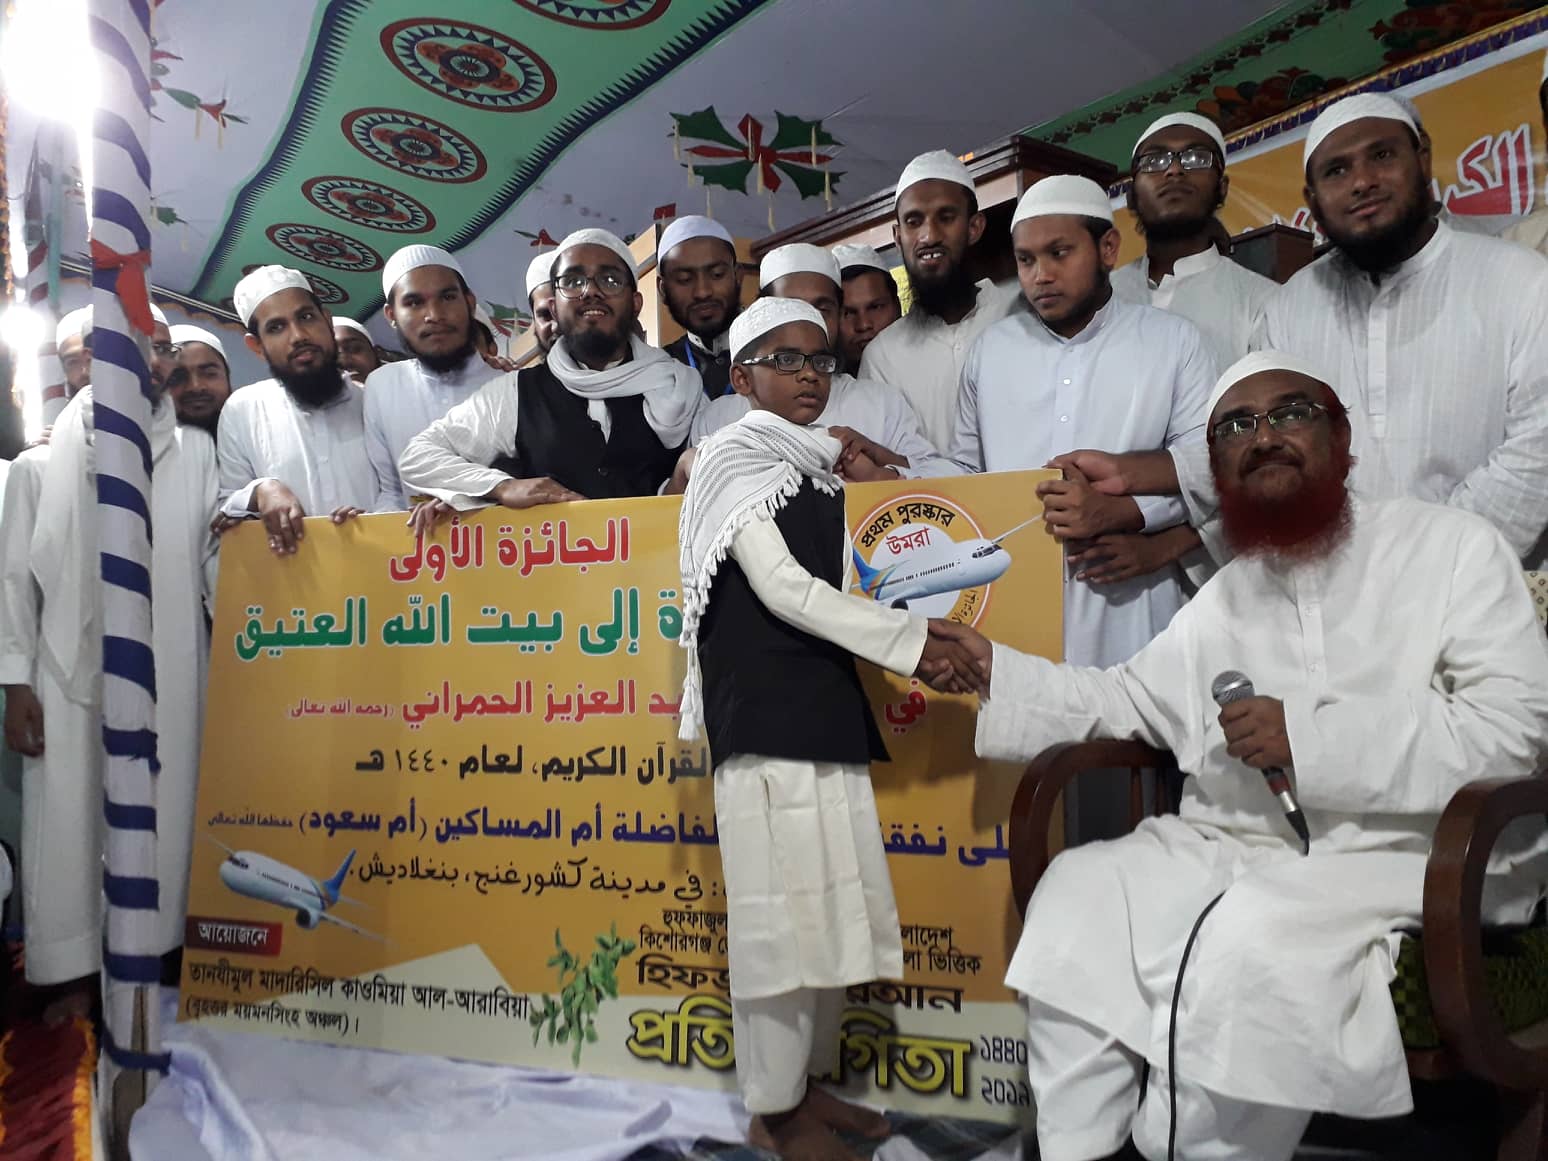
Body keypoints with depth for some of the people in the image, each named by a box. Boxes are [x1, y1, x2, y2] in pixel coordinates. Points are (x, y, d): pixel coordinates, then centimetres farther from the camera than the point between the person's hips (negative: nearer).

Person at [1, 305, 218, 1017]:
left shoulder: (196, 451, 6)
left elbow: (215, 556, 4)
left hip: (169, 672, 1)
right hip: (71, 670, 0)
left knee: (161, 817, 5)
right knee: (68, 820, 3)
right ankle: (72, 970, 15)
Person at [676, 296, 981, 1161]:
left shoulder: (823, 471, 17)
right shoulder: (733, 459, -4)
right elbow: (781, 587, -14)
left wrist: (904, 649, 9)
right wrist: (909, 640, -14)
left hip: (829, 707, 8)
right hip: (762, 715, -7)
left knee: (832, 903, 12)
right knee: (777, 910, -2)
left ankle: (809, 1081, 27)